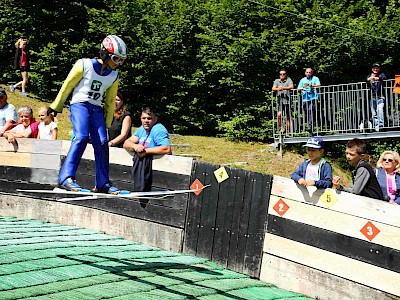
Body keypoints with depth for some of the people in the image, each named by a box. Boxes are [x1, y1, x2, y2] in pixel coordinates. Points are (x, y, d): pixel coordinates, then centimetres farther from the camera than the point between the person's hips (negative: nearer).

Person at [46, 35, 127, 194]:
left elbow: (110, 100, 18)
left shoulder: (114, 76, 9)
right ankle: (66, 177, -29)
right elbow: (67, 86, 1)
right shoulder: (85, 65, -6)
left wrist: (107, 124, 17)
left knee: (102, 144, -6)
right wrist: (55, 107, 5)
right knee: (81, 137, -25)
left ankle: (102, 184, 3)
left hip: (97, 109, 5)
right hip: (80, 105, -5)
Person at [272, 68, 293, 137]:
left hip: (287, 101, -1)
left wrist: (283, 88, -32)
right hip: (279, 101, 1)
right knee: (279, 114, -22)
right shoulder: (277, 81, 10)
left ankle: (288, 133, 15)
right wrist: (278, 89, -27)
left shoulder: (288, 80, 3)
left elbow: (291, 87, -15)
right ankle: (281, 128, -3)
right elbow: (273, 88, -4)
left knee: (288, 117, 5)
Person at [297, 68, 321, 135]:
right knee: (307, 114, 1)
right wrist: (303, 87, -8)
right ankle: (311, 131, 7)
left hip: (313, 98, -3)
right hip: (305, 99, 3)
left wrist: (312, 85, -24)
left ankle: (310, 127, -29)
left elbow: (319, 85, -7)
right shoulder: (302, 80, 18)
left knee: (311, 111, -22)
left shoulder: (315, 78, 10)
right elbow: (298, 89, 13)